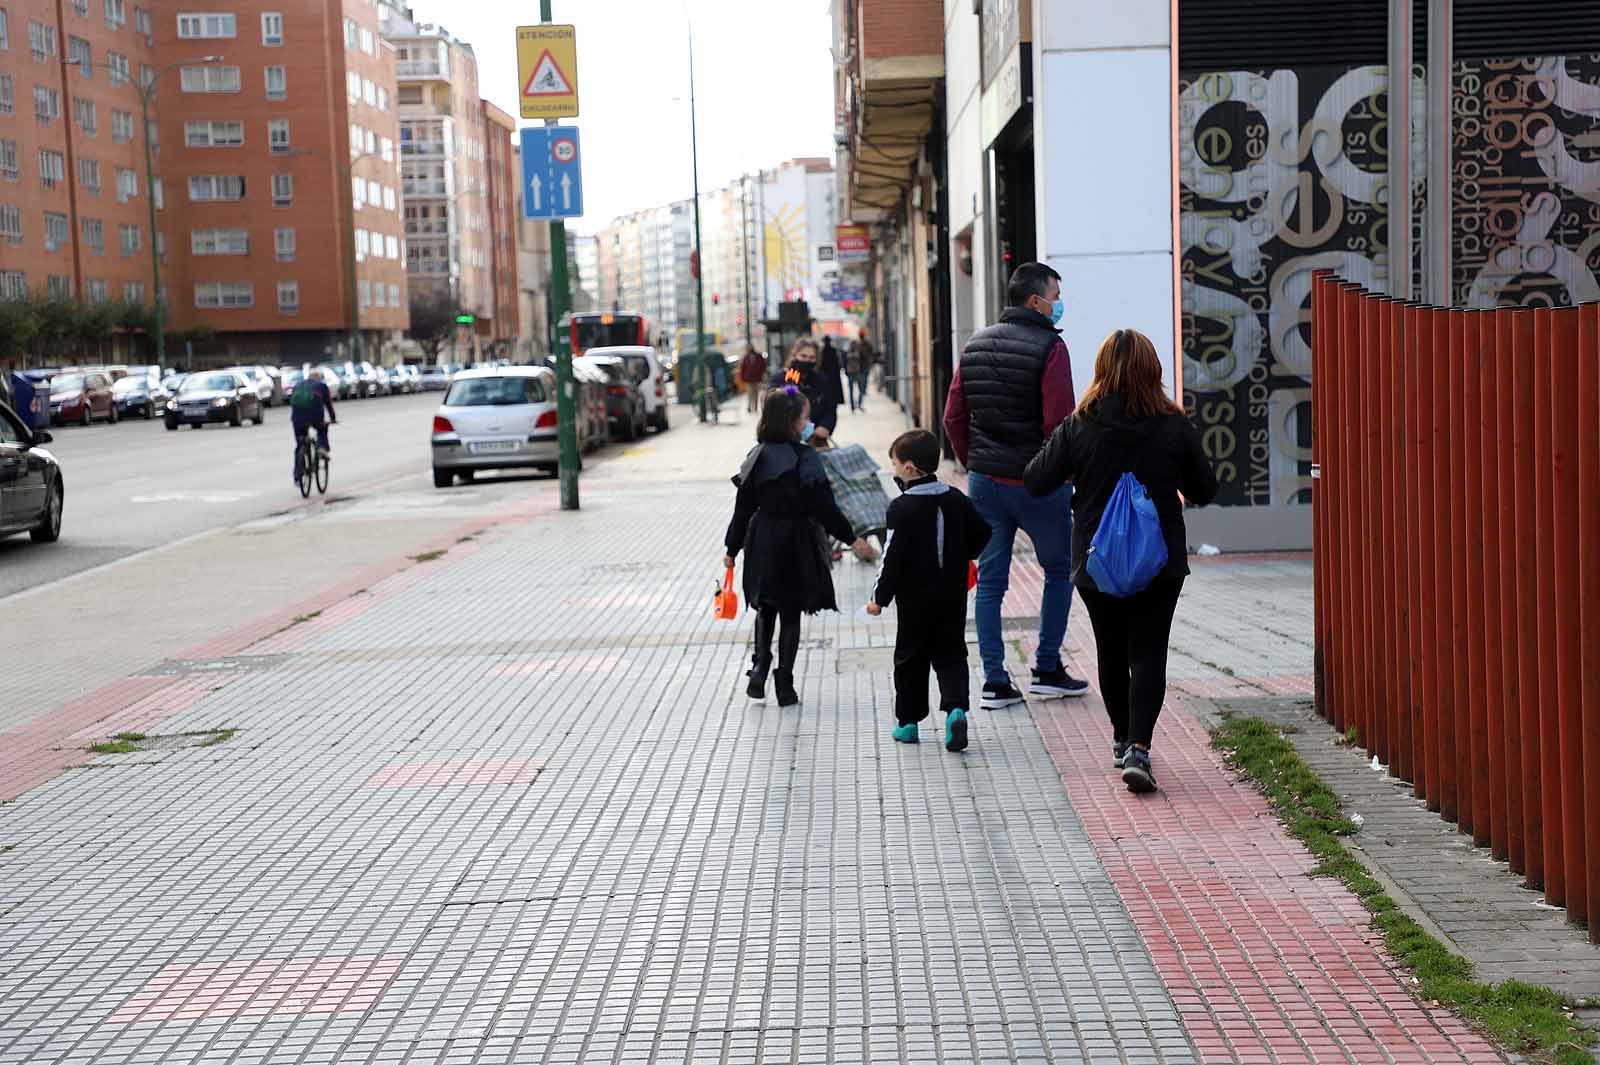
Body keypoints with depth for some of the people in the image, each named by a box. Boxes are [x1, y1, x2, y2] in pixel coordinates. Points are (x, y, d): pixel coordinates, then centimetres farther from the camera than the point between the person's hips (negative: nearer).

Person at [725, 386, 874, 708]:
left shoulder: (758, 457, -1)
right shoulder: (804, 458, -14)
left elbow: (744, 506, 2)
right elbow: (823, 507, -14)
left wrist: (732, 548, 10)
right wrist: (851, 537, -3)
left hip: (762, 540, 4)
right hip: (796, 543, -3)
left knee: (765, 609, 20)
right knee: (790, 615, 7)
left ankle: (760, 665, 1)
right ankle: (784, 684, 9)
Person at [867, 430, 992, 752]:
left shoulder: (902, 508, -15)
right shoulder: (957, 500, 2)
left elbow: (893, 557, -16)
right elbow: (982, 534, 11)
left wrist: (880, 597, -10)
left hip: (916, 599, -4)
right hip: (953, 598, 4)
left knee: (910, 658, 10)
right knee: (951, 655, 9)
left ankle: (908, 721, 16)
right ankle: (956, 707, -14)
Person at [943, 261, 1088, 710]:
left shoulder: (975, 345, 7)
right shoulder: (1049, 348, -12)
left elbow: (953, 417, 8)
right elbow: (1059, 422, -17)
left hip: (985, 482, 5)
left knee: (990, 580, 9)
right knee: (1060, 570, 14)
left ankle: (995, 681, 8)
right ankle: (1047, 669, 16)